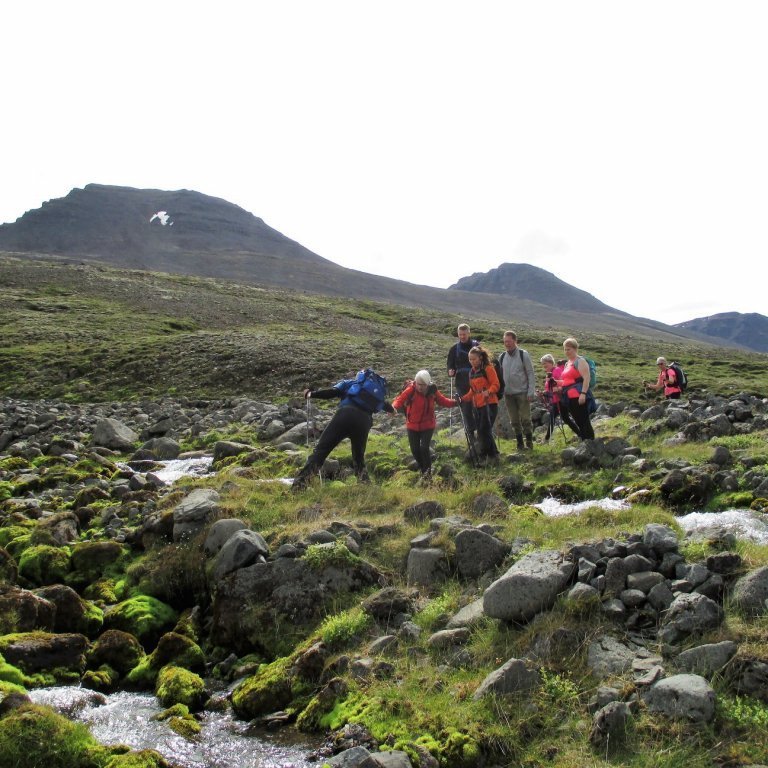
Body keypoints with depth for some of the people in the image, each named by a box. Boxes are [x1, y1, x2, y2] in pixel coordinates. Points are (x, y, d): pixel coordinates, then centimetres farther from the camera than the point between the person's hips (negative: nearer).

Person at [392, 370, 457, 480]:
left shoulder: (433, 391, -9)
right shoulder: (411, 390, -18)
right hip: (412, 426, 0)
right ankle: (422, 469, 35)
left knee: (424, 448, -14)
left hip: (428, 425, 0)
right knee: (415, 450, 6)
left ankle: (428, 471, 9)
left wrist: (454, 403, -13)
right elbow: (400, 399, -27)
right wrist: (394, 407, -48)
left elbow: (443, 401, 4)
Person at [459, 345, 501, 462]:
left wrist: (488, 392, -29)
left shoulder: (488, 368, -6)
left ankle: (493, 455, -2)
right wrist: (463, 398, 8)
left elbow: (495, 384, -11)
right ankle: (482, 455, 14)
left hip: (489, 403, -7)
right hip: (478, 405, 7)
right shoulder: (472, 372, 16)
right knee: (480, 431, 7)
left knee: (485, 430, -12)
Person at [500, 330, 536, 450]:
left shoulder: (523, 355, -4)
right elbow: (500, 374, 13)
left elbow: (531, 374, -5)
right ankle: (519, 443, 16)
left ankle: (529, 442, 8)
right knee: (514, 421, 8)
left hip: (522, 393, -4)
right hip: (508, 394, 4)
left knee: (525, 419, -3)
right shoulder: (502, 356, 7)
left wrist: (531, 392, -11)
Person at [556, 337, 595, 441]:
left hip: (578, 396, -9)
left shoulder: (580, 361, -5)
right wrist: (556, 382, 15)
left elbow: (586, 379, -15)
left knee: (584, 421, -11)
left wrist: (583, 393, -24)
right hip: (570, 397, 9)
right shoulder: (567, 363, 21)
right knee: (578, 422, 11)